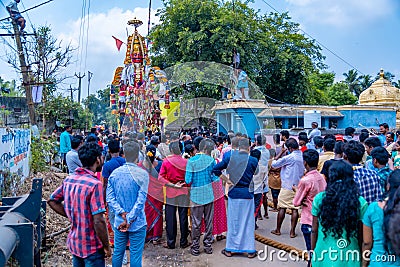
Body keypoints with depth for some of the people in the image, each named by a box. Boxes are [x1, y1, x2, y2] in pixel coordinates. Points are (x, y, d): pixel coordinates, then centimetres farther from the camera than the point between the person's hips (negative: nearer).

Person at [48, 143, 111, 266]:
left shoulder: (68, 179, -1)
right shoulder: (94, 184, -25)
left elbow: (52, 201, 13)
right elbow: (98, 221, -26)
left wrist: (72, 216, 10)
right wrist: (107, 247, -14)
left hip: (74, 242, 7)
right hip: (91, 247, -7)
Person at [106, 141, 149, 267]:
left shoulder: (114, 173, -1)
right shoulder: (142, 174, -14)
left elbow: (110, 198, -5)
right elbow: (140, 201, -18)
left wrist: (122, 214, -10)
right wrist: (129, 220, -13)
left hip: (119, 222, 4)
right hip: (137, 223, -4)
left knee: (117, 253, 18)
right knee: (135, 255, 7)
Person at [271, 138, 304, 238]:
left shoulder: (289, 157, -16)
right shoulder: (303, 156, 2)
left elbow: (273, 164, -10)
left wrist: (281, 152, -3)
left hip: (287, 187, -5)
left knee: (282, 208, 5)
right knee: (295, 209, 6)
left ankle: (278, 230, 15)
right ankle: (292, 231, 7)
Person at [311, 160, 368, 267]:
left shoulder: (319, 199, -9)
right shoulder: (360, 202, -10)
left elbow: (314, 231, -3)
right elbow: (362, 235, -5)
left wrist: (313, 253, 10)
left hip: (323, 258, 1)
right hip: (349, 258, 0)